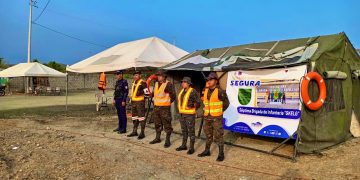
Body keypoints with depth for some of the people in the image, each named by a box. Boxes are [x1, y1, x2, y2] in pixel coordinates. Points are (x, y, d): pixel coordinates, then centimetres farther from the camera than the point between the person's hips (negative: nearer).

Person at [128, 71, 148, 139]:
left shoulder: (142, 83, -10)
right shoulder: (134, 82, 17)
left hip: (140, 101, -9)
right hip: (133, 101, 9)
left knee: (141, 117, -5)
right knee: (134, 117, 15)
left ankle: (142, 133, 1)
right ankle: (134, 131, 26)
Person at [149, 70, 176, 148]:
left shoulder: (168, 84, -12)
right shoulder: (156, 84, 11)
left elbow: (173, 95, -12)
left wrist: (168, 102, -5)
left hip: (165, 107, -8)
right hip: (156, 107, 8)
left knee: (167, 124, -1)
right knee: (157, 124, 17)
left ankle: (167, 141, 7)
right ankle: (157, 138, 31)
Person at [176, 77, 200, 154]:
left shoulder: (193, 91, -13)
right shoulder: (182, 91, 11)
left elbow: (198, 102, -13)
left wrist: (192, 108, -9)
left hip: (189, 114, -8)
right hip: (182, 114, 8)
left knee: (191, 131, 0)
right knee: (184, 130, 17)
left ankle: (191, 148, 8)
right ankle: (184, 145, 29)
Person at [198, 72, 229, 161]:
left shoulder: (220, 91, -13)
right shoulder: (206, 91, 6)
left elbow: (226, 103, -3)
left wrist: (219, 112, 3)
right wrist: (206, 110, 13)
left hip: (217, 118, -6)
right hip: (207, 117, 6)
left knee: (218, 136, -2)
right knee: (208, 135, 16)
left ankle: (221, 154, 7)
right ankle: (207, 151, 27)